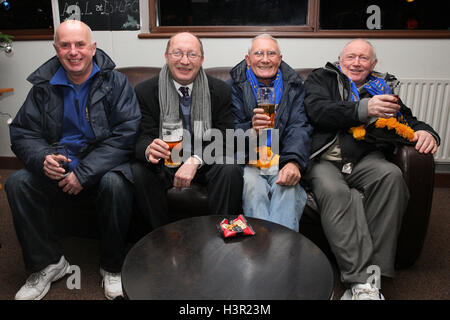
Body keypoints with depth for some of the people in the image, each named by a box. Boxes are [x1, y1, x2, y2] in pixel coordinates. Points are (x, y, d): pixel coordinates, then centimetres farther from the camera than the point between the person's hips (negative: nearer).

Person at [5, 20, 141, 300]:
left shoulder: (116, 82, -3)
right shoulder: (43, 86, 7)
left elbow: (125, 134, -13)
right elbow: (22, 133, 8)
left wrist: (84, 173, -20)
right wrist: (42, 159, -16)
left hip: (103, 166, -3)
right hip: (58, 169, 4)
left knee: (115, 184, -34)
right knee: (17, 183, -19)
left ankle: (113, 267, -11)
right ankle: (48, 263, -2)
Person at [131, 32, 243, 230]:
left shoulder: (220, 90, -3)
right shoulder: (145, 91, -3)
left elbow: (223, 139, -7)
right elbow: (142, 138, -8)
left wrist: (195, 161, -25)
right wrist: (148, 150, -35)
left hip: (206, 163, 0)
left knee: (230, 171, -29)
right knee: (138, 173, -27)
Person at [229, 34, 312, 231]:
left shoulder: (293, 86, 13)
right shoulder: (235, 86, 8)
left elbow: (299, 128, -1)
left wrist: (294, 162, -22)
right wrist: (251, 128, -26)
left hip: (282, 163, 1)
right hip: (247, 163, -1)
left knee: (289, 187, -30)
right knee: (253, 187, -32)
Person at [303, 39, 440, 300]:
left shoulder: (381, 87, 26)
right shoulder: (321, 78, 17)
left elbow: (407, 120, 24)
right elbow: (318, 111, -3)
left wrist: (425, 132, -2)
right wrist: (364, 109, -16)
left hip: (363, 159, 3)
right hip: (324, 158, -2)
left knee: (391, 175, -30)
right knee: (333, 191, -34)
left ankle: (374, 268, -28)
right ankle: (362, 281, -36)